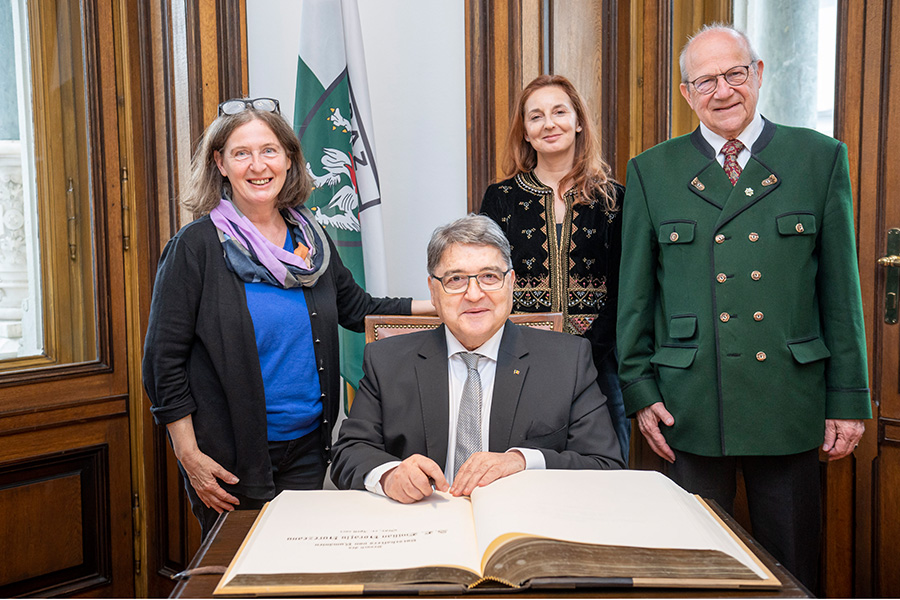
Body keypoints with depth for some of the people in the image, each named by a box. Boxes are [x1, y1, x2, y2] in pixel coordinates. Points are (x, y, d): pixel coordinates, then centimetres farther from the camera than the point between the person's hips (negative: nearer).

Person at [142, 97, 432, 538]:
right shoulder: (197, 246, -9)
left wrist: (440, 304, 6)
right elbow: (164, 359, -9)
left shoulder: (311, 239, 5)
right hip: (231, 455, -4)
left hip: (307, 447, 4)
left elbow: (356, 308, 17)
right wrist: (189, 456, -12)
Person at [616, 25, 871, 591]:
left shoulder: (820, 158, 4)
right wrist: (639, 389, 0)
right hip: (689, 412, 0)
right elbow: (635, 291, 5)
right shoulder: (651, 172, 5)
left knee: (792, 573, 13)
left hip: (790, 408, 1)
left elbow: (841, 288, 4)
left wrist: (848, 397, 2)